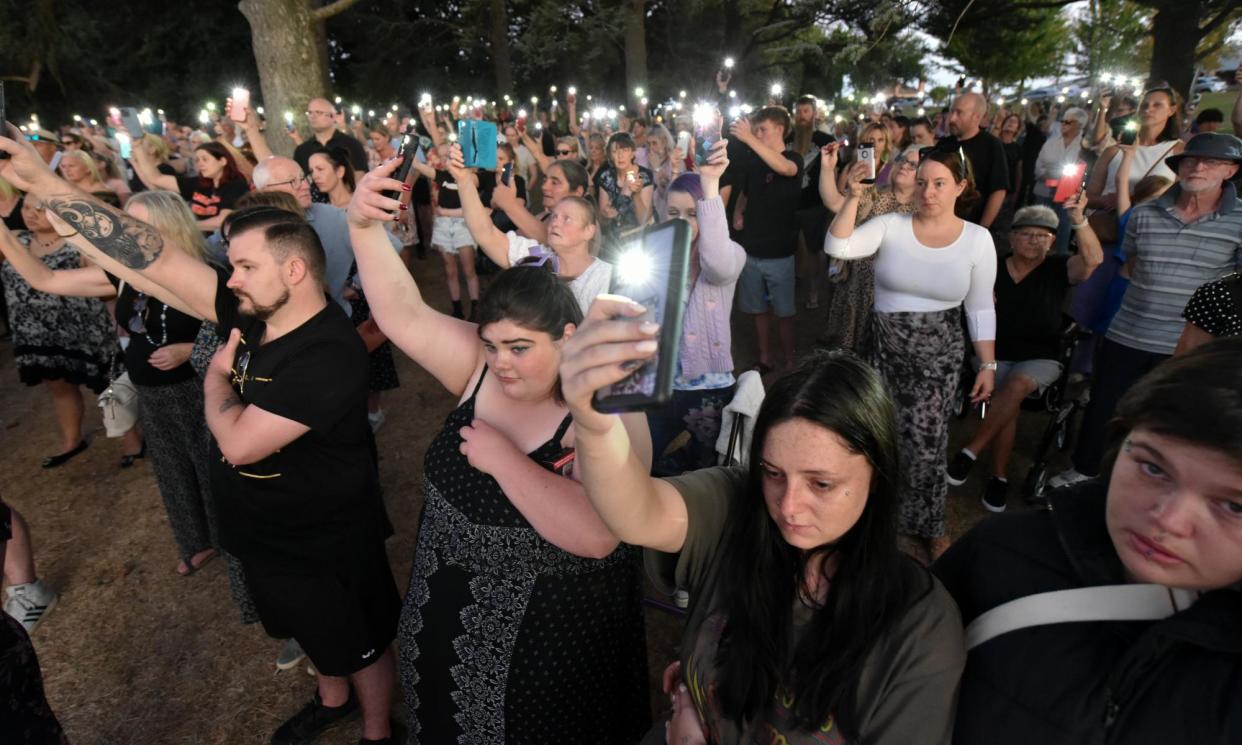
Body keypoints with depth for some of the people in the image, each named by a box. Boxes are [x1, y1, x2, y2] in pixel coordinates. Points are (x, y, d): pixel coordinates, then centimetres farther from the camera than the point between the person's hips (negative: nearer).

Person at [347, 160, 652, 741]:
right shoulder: (479, 367, -9)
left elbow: (596, 536, -38)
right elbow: (403, 315, -17)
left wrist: (503, 457, -33)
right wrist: (364, 226, -32)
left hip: (549, 631, -5)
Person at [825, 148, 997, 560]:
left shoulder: (978, 239, -1)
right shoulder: (890, 226, -5)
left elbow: (980, 308, 4)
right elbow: (837, 247, -20)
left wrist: (988, 364, 4)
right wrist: (854, 197, -27)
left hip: (939, 354, 0)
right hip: (885, 348, 1)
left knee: (925, 441, -3)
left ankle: (928, 524, 25)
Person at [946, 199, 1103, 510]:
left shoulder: (1058, 269, 1)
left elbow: (1093, 258, -20)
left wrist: (1078, 218, -33)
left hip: (1041, 359, 0)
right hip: (996, 355, 0)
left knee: (1018, 384, -34)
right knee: (1009, 401, -28)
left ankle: (971, 451, -23)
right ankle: (999, 478, -17)